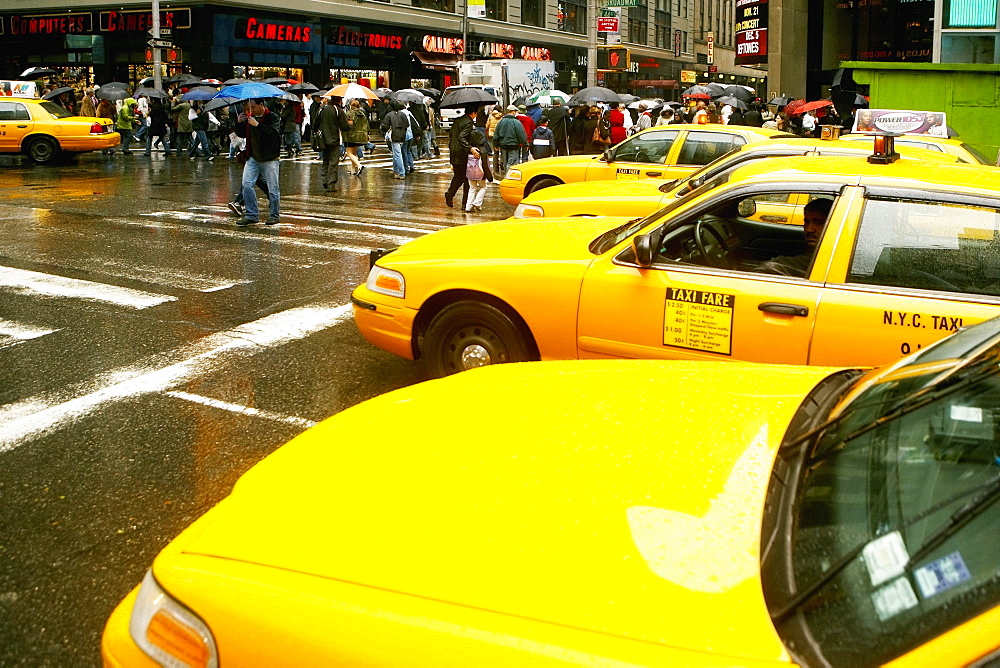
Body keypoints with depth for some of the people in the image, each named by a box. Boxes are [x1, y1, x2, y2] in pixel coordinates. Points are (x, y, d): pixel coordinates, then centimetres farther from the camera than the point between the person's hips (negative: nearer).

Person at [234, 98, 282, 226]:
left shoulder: (273, 118, -6)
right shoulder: (249, 117, 12)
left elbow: (273, 134, -22)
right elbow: (241, 134, 16)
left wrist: (257, 125, -26)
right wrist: (239, 123, -2)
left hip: (269, 159, -5)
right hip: (253, 158, 5)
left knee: (272, 188, -2)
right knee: (247, 184, -4)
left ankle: (274, 215, 13)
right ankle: (252, 215, 3)